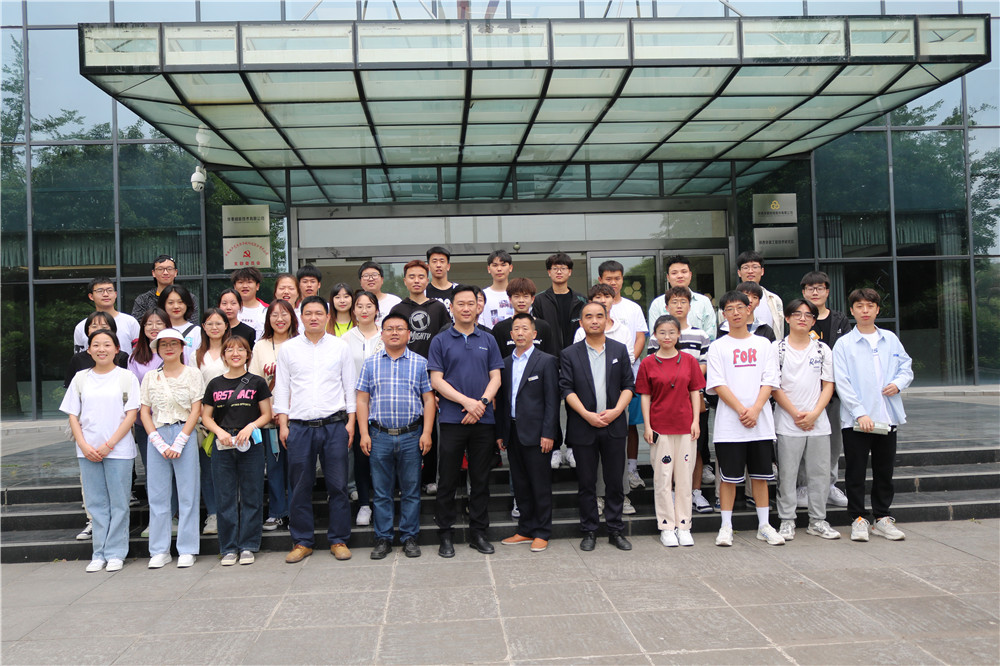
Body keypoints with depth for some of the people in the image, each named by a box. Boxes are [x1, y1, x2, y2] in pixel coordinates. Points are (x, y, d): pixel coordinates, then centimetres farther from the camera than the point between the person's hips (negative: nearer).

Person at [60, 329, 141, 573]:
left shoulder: (126, 377, 1)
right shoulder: (80, 378, 10)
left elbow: (131, 415, -4)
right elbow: (73, 416, 9)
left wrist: (108, 445, -11)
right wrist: (84, 446, -5)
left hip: (118, 450, -3)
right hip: (87, 450, 3)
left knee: (118, 503, 0)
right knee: (96, 503, 7)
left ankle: (115, 553, 9)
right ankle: (99, 554, 15)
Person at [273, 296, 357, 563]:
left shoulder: (340, 346, 6)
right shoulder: (288, 348, 8)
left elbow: (350, 385, 8)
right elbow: (281, 388, 9)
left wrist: (351, 421, 1)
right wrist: (283, 424, 2)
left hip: (334, 424, 0)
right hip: (300, 426, 1)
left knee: (338, 486, 2)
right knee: (300, 487, 5)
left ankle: (338, 540, 14)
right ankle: (302, 542, 17)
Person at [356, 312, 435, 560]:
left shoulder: (420, 363, 6)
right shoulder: (370, 363, 8)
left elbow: (428, 399, 4)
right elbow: (362, 400, 7)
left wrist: (426, 433, -4)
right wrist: (364, 434, -1)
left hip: (411, 436, 0)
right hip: (379, 436, 1)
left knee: (411, 490, 5)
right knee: (381, 492, 6)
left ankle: (410, 538, 16)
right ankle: (383, 539, 16)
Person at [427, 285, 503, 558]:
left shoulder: (488, 340, 11)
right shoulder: (440, 341, 4)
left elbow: (495, 378, 7)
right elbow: (436, 381, -3)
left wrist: (482, 402, -10)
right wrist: (467, 401, -13)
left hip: (484, 420, 2)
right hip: (452, 420, -2)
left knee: (481, 480, 8)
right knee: (447, 481, 3)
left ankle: (478, 532, 19)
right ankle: (445, 535, 14)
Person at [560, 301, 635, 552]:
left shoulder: (620, 350, 9)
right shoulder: (569, 354, 3)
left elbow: (628, 385, 5)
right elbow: (567, 389, -3)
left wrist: (616, 410, -10)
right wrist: (587, 415, -13)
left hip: (614, 426, 1)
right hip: (583, 427, -1)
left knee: (615, 481, 6)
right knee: (586, 482, 5)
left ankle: (615, 531, 18)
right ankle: (589, 532, 17)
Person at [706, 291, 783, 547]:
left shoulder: (763, 344, 10)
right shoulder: (718, 346, 4)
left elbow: (769, 382, 3)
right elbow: (718, 385, -4)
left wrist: (755, 410, -12)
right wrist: (741, 411, -14)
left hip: (761, 422, 2)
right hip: (729, 424, -2)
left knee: (761, 474, 8)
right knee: (729, 476, 1)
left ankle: (764, 525, 19)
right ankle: (726, 526, 10)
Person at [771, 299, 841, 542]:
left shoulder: (822, 349, 9)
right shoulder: (778, 349, 0)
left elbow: (828, 385, 6)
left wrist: (814, 414, -8)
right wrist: (795, 413, -10)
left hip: (818, 422, 3)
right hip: (787, 422, -3)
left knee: (820, 473, 6)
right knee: (787, 473, 0)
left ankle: (817, 521, 18)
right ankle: (787, 521, 11)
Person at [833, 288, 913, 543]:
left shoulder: (891, 340, 9)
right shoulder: (844, 344, -3)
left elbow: (906, 366, 16)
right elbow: (842, 383, -9)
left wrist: (898, 383, -7)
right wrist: (860, 413, -16)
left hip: (888, 417, 4)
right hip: (855, 420, -3)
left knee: (885, 470, 11)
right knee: (855, 471, 2)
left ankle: (882, 517, 23)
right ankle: (859, 519, 13)